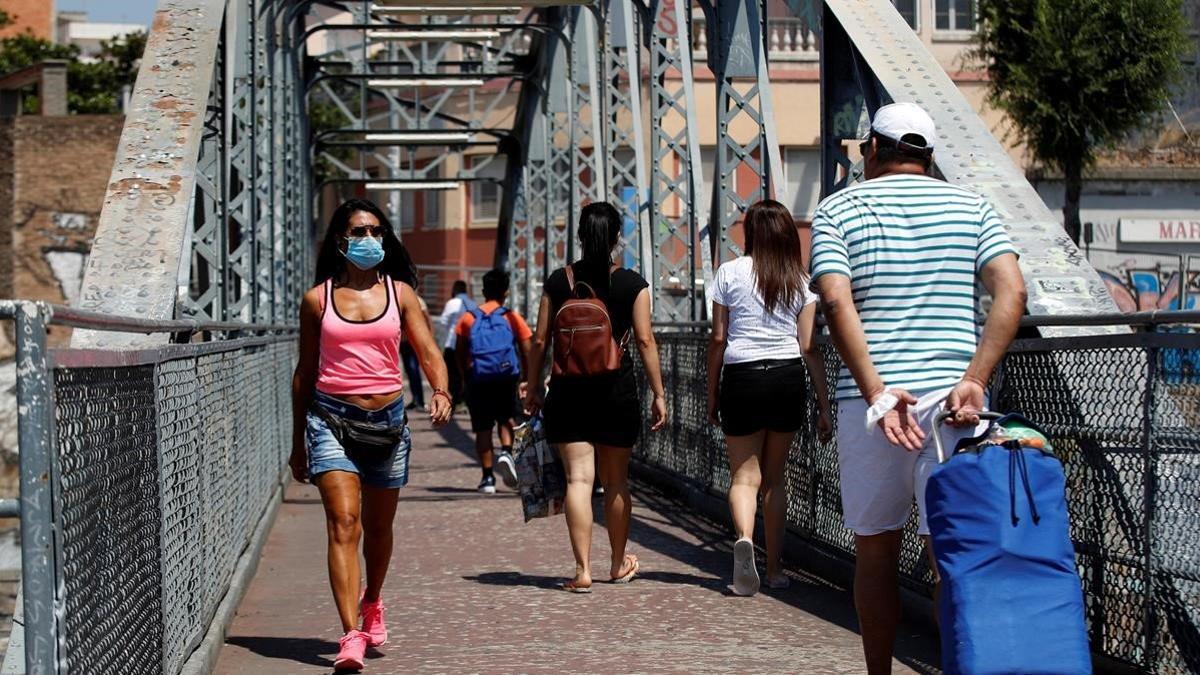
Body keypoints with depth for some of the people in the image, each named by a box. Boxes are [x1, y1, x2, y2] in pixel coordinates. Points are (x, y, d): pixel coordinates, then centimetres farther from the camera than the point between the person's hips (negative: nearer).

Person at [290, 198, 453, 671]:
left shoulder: (399, 292, 5)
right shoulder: (317, 299, 3)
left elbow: (428, 352, -1)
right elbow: (305, 373, 9)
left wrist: (441, 390, -23)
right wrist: (298, 443, 12)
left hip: (387, 419, 2)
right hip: (331, 419, -2)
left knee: (378, 526, 15)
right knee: (343, 522, -15)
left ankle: (371, 602, 44)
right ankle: (351, 637, -21)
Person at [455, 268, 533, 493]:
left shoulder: (468, 318, 7)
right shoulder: (512, 318, 3)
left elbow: (460, 353, 7)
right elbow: (526, 352, 1)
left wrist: (466, 378, 18)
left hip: (478, 379, 1)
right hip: (506, 378, -1)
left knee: (483, 428, 6)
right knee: (505, 418, 18)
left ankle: (487, 477, 5)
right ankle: (506, 452, -10)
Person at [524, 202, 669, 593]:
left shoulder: (558, 281, 2)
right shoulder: (631, 284, -2)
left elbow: (540, 340, 3)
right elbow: (645, 340, -5)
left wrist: (532, 386, 13)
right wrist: (658, 393, 0)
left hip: (568, 389, 0)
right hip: (617, 390, 0)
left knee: (578, 477, -3)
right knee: (616, 480, 13)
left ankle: (582, 570, -12)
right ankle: (619, 564, 27)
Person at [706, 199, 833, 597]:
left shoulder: (730, 273, 1)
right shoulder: (800, 280, 6)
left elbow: (718, 340, 1)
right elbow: (809, 348, 2)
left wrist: (712, 394, 9)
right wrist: (824, 407, 5)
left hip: (742, 378, -2)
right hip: (788, 379, 2)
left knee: (745, 474, 1)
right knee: (774, 477, 13)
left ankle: (744, 537, -28)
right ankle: (775, 568, 15)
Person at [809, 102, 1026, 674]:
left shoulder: (838, 210, 6)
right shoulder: (970, 207, 11)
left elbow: (837, 302, -10)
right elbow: (1011, 292, -4)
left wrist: (877, 393, -13)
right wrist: (974, 380, -9)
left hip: (868, 399, 0)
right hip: (951, 400, 1)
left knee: (875, 551, 12)